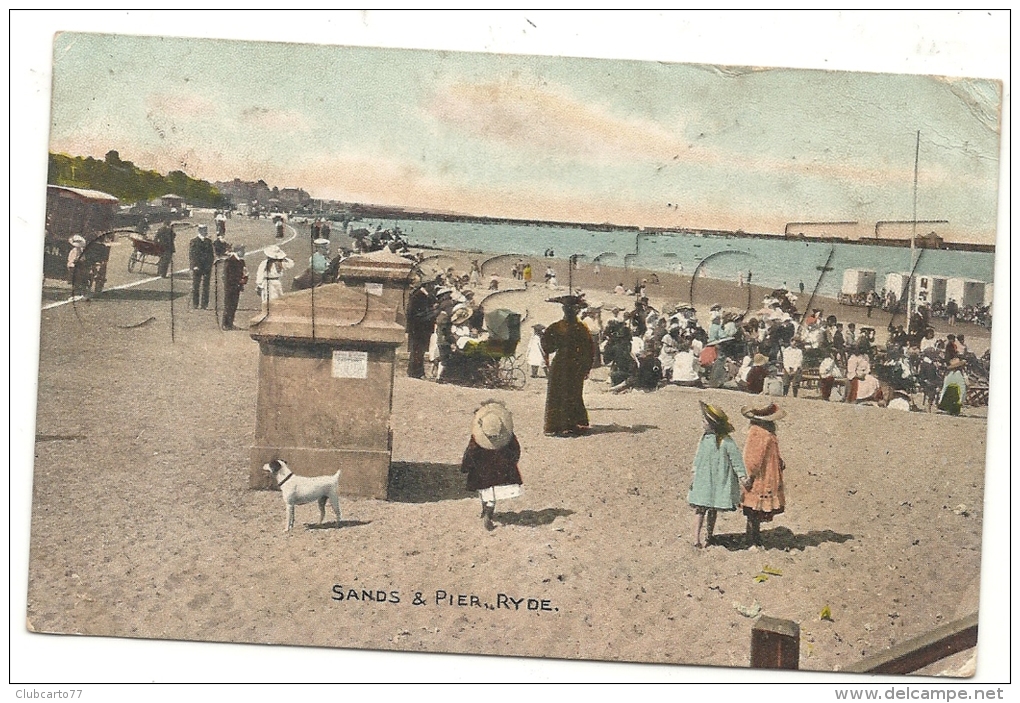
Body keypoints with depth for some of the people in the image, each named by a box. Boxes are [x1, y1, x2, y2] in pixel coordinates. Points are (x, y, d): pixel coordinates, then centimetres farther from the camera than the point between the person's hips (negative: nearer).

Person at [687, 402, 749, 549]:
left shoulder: (726, 441, -14)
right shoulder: (705, 438, 2)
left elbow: (736, 458, -12)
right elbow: (699, 456, 12)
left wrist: (742, 475, -13)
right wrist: (694, 471, 9)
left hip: (718, 481, -4)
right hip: (702, 480, 4)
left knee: (713, 509, 8)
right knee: (700, 507, 2)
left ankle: (709, 535, 16)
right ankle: (696, 538, 4)